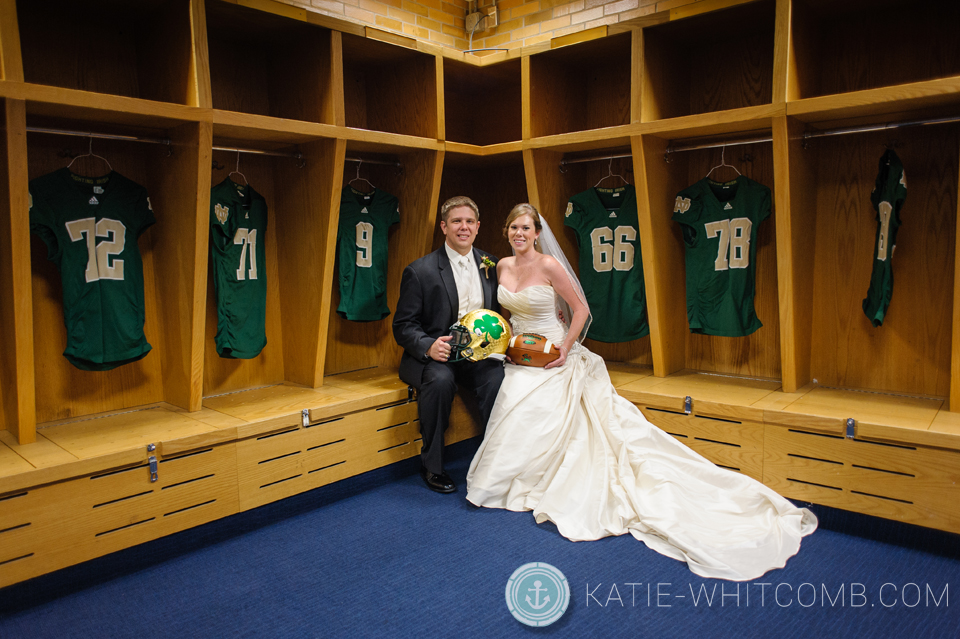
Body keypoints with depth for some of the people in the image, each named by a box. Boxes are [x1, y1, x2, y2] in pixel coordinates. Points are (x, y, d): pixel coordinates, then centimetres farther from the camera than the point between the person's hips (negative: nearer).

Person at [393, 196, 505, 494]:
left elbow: (498, 313, 17)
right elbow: (403, 327, -4)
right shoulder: (420, 271, -5)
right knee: (440, 380, -34)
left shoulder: (490, 265, 9)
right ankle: (432, 466, -14)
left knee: (498, 377, -28)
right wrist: (428, 346, -25)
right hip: (433, 356, -3)